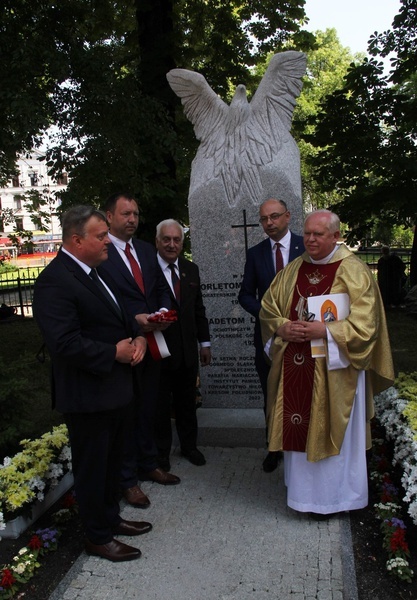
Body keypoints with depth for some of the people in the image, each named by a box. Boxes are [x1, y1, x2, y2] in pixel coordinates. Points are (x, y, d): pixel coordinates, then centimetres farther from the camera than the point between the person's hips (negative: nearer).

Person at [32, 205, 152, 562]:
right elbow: (65, 343, -29)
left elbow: (120, 316, 18)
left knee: (112, 461, 23)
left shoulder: (96, 272, 9)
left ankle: (110, 518, 43)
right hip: (87, 395, -9)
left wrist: (138, 338, -2)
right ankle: (98, 537, 29)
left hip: (114, 389, 9)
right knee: (92, 467, 10)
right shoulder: (54, 281, -21)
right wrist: (114, 352, -20)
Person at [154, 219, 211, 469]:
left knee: (187, 402, 19)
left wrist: (205, 342, 10)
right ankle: (161, 451, 31)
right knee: (160, 404, 12)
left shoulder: (191, 269, 7)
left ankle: (189, 445, 38)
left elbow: (198, 309, 11)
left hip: (188, 350, 5)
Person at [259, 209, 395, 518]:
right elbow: (268, 306, 12)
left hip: (333, 371, -4)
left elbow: (365, 324, -13)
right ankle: (302, 487, 31)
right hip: (295, 368, 5)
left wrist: (325, 331, -22)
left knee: (331, 431, 8)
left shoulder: (354, 272, -8)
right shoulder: (293, 269, 8)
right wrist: (283, 327, -7)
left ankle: (331, 496, 26)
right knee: (299, 427, 12)